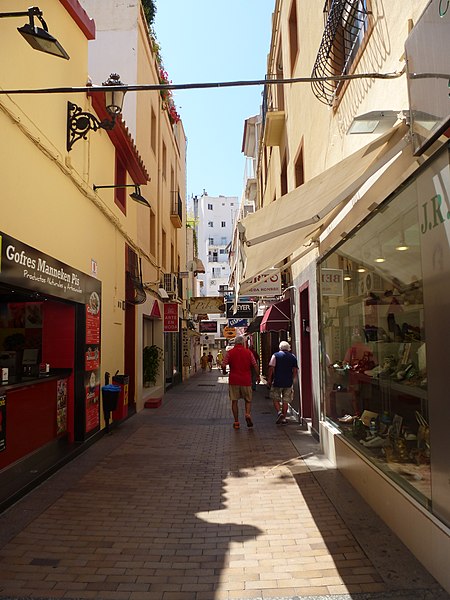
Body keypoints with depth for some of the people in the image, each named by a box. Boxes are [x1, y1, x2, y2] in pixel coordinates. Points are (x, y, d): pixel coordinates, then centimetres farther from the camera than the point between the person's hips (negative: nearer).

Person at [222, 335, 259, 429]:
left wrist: (224, 372, 17)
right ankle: (248, 414, -10)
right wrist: (258, 376, 16)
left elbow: (223, 365, -5)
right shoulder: (248, 352, 1)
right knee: (248, 400, 14)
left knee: (234, 401, 7)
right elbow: (255, 365, 2)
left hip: (233, 380, 0)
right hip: (246, 380, 0)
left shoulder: (230, 352, -1)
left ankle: (236, 422, 8)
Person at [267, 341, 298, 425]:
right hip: (289, 383, 3)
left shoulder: (275, 356, -2)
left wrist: (269, 380, -2)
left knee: (275, 399, 9)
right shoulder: (293, 357, 8)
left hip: (277, 382, -3)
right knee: (285, 401, 9)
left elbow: (271, 368, -8)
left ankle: (279, 412, -12)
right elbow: (295, 370, 6)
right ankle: (283, 418, 10)